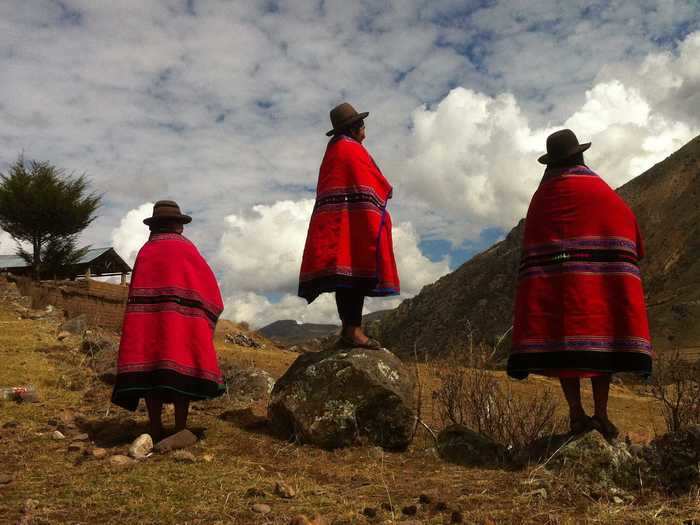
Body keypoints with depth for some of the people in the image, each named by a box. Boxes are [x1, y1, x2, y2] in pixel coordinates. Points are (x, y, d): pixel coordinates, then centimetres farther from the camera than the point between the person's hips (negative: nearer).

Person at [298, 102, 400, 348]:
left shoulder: (332, 151, 24)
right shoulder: (352, 149, -3)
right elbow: (378, 184, -9)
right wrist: (386, 191, 10)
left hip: (334, 222, 10)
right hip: (355, 220, -10)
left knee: (345, 273, 5)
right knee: (356, 272, -15)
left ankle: (348, 330, 4)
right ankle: (353, 331, -21)